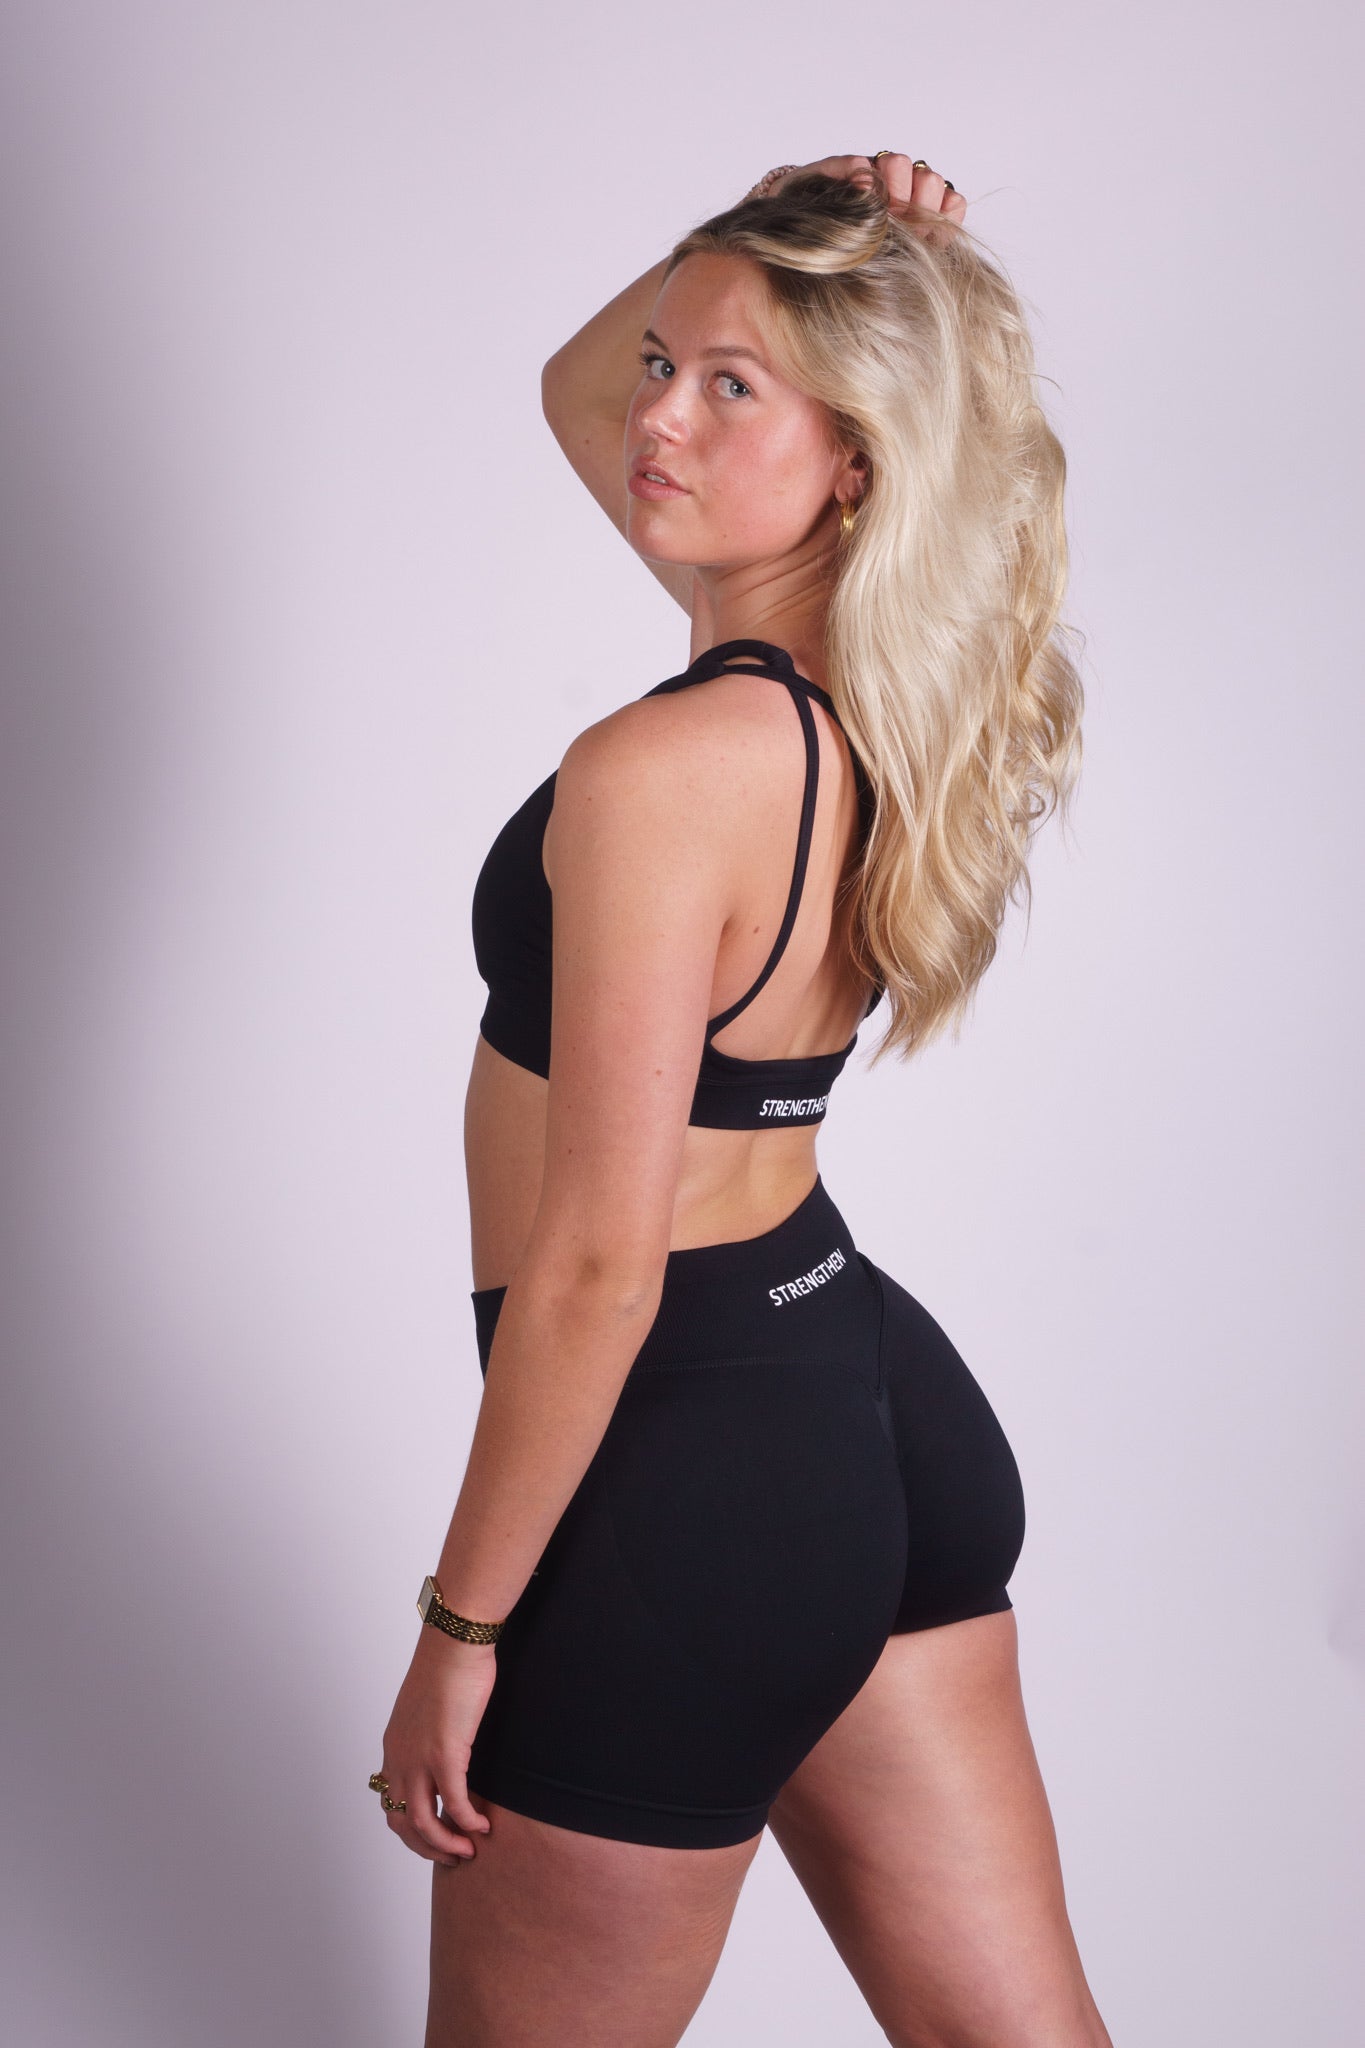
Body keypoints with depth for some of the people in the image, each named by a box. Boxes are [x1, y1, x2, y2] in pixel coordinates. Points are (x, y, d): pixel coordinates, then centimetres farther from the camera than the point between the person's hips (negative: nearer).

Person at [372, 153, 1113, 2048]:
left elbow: (595, 1266, -21)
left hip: (691, 1475, -8)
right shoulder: (876, 679, 1)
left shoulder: (662, 773, -24)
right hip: (888, 1394, 8)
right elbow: (579, 388, 18)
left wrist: (458, 1631, -12)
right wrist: (787, 247, 0)